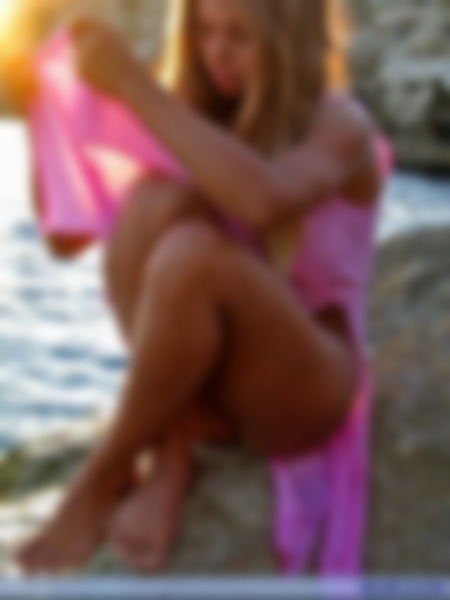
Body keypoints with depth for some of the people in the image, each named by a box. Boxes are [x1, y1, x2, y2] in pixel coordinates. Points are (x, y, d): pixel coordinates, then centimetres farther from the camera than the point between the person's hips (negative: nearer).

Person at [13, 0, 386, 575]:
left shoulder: (338, 124, -8)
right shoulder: (201, 118, 7)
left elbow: (262, 200, -33)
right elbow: (68, 237, 4)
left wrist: (134, 86, -30)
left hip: (300, 388, -4)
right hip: (196, 384, 4)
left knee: (193, 251, -34)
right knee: (155, 199, -24)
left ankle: (106, 476, -17)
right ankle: (169, 461, -25)